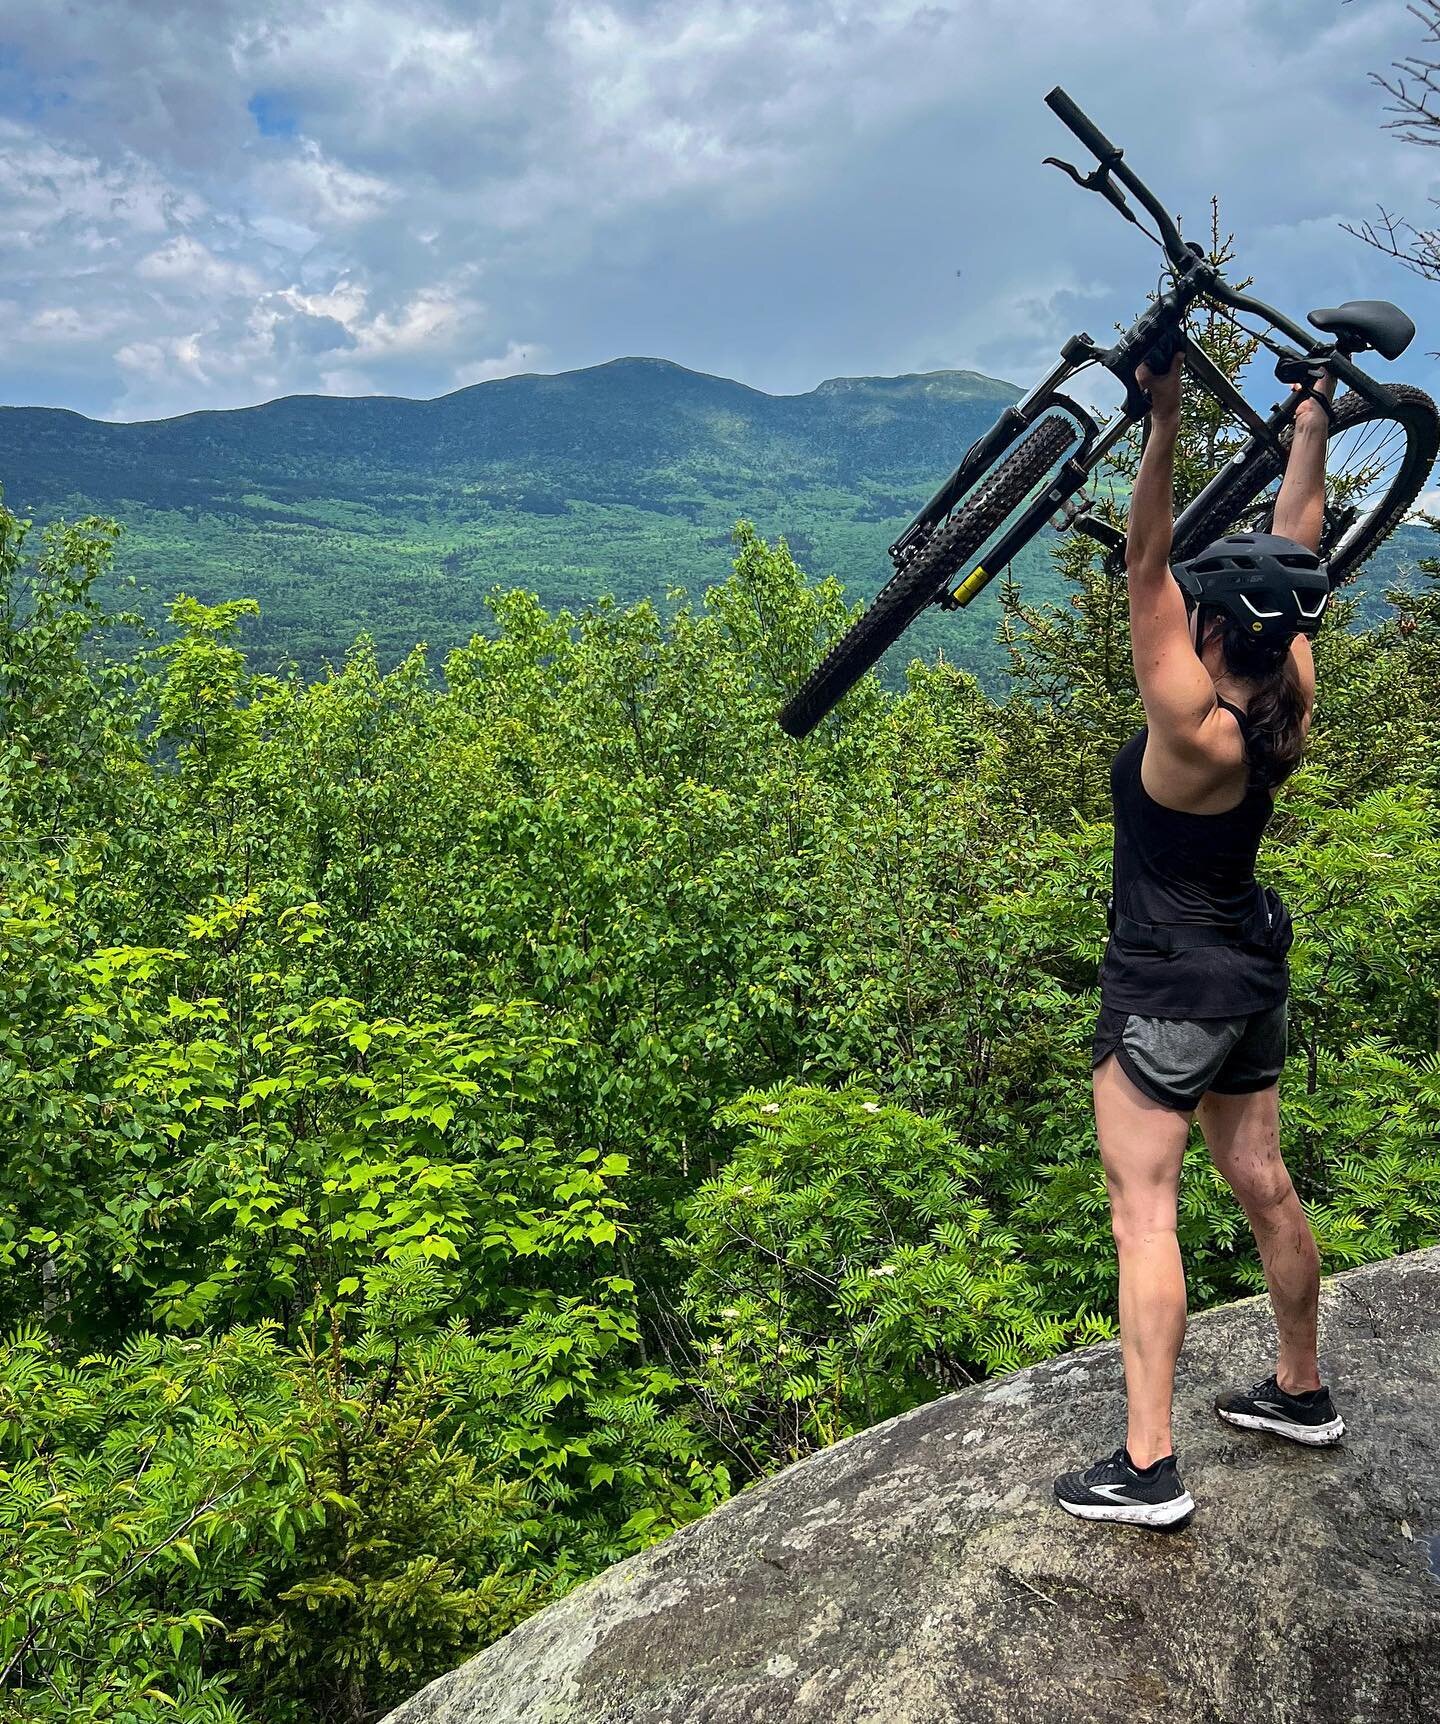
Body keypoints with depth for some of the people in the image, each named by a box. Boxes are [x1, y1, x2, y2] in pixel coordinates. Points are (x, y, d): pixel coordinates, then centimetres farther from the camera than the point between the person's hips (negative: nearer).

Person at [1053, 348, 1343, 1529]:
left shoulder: (1194, 726, -23)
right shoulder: (1290, 701, -3)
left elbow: (1146, 568, -25)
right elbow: (1297, 540, 7)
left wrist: (1165, 426, -27)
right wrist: (1314, 414, 14)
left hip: (1168, 988, -8)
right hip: (1253, 973, 8)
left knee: (1144, 1209, -4)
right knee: (1265, 1188, 19)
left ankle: (1148, 1468, -1)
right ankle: (1302, 1392, 37)